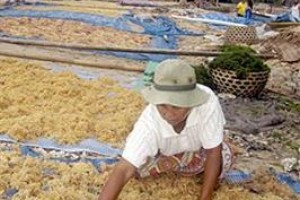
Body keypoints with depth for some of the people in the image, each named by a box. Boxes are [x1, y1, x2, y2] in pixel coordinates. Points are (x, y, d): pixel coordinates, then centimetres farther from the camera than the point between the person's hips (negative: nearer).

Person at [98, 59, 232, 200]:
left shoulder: (208, 102, -44)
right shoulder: (149, 121, -43)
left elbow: (214, 152, -31)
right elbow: (124, 170, -45)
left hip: (197, 148, 1)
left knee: (222, 159, -22)